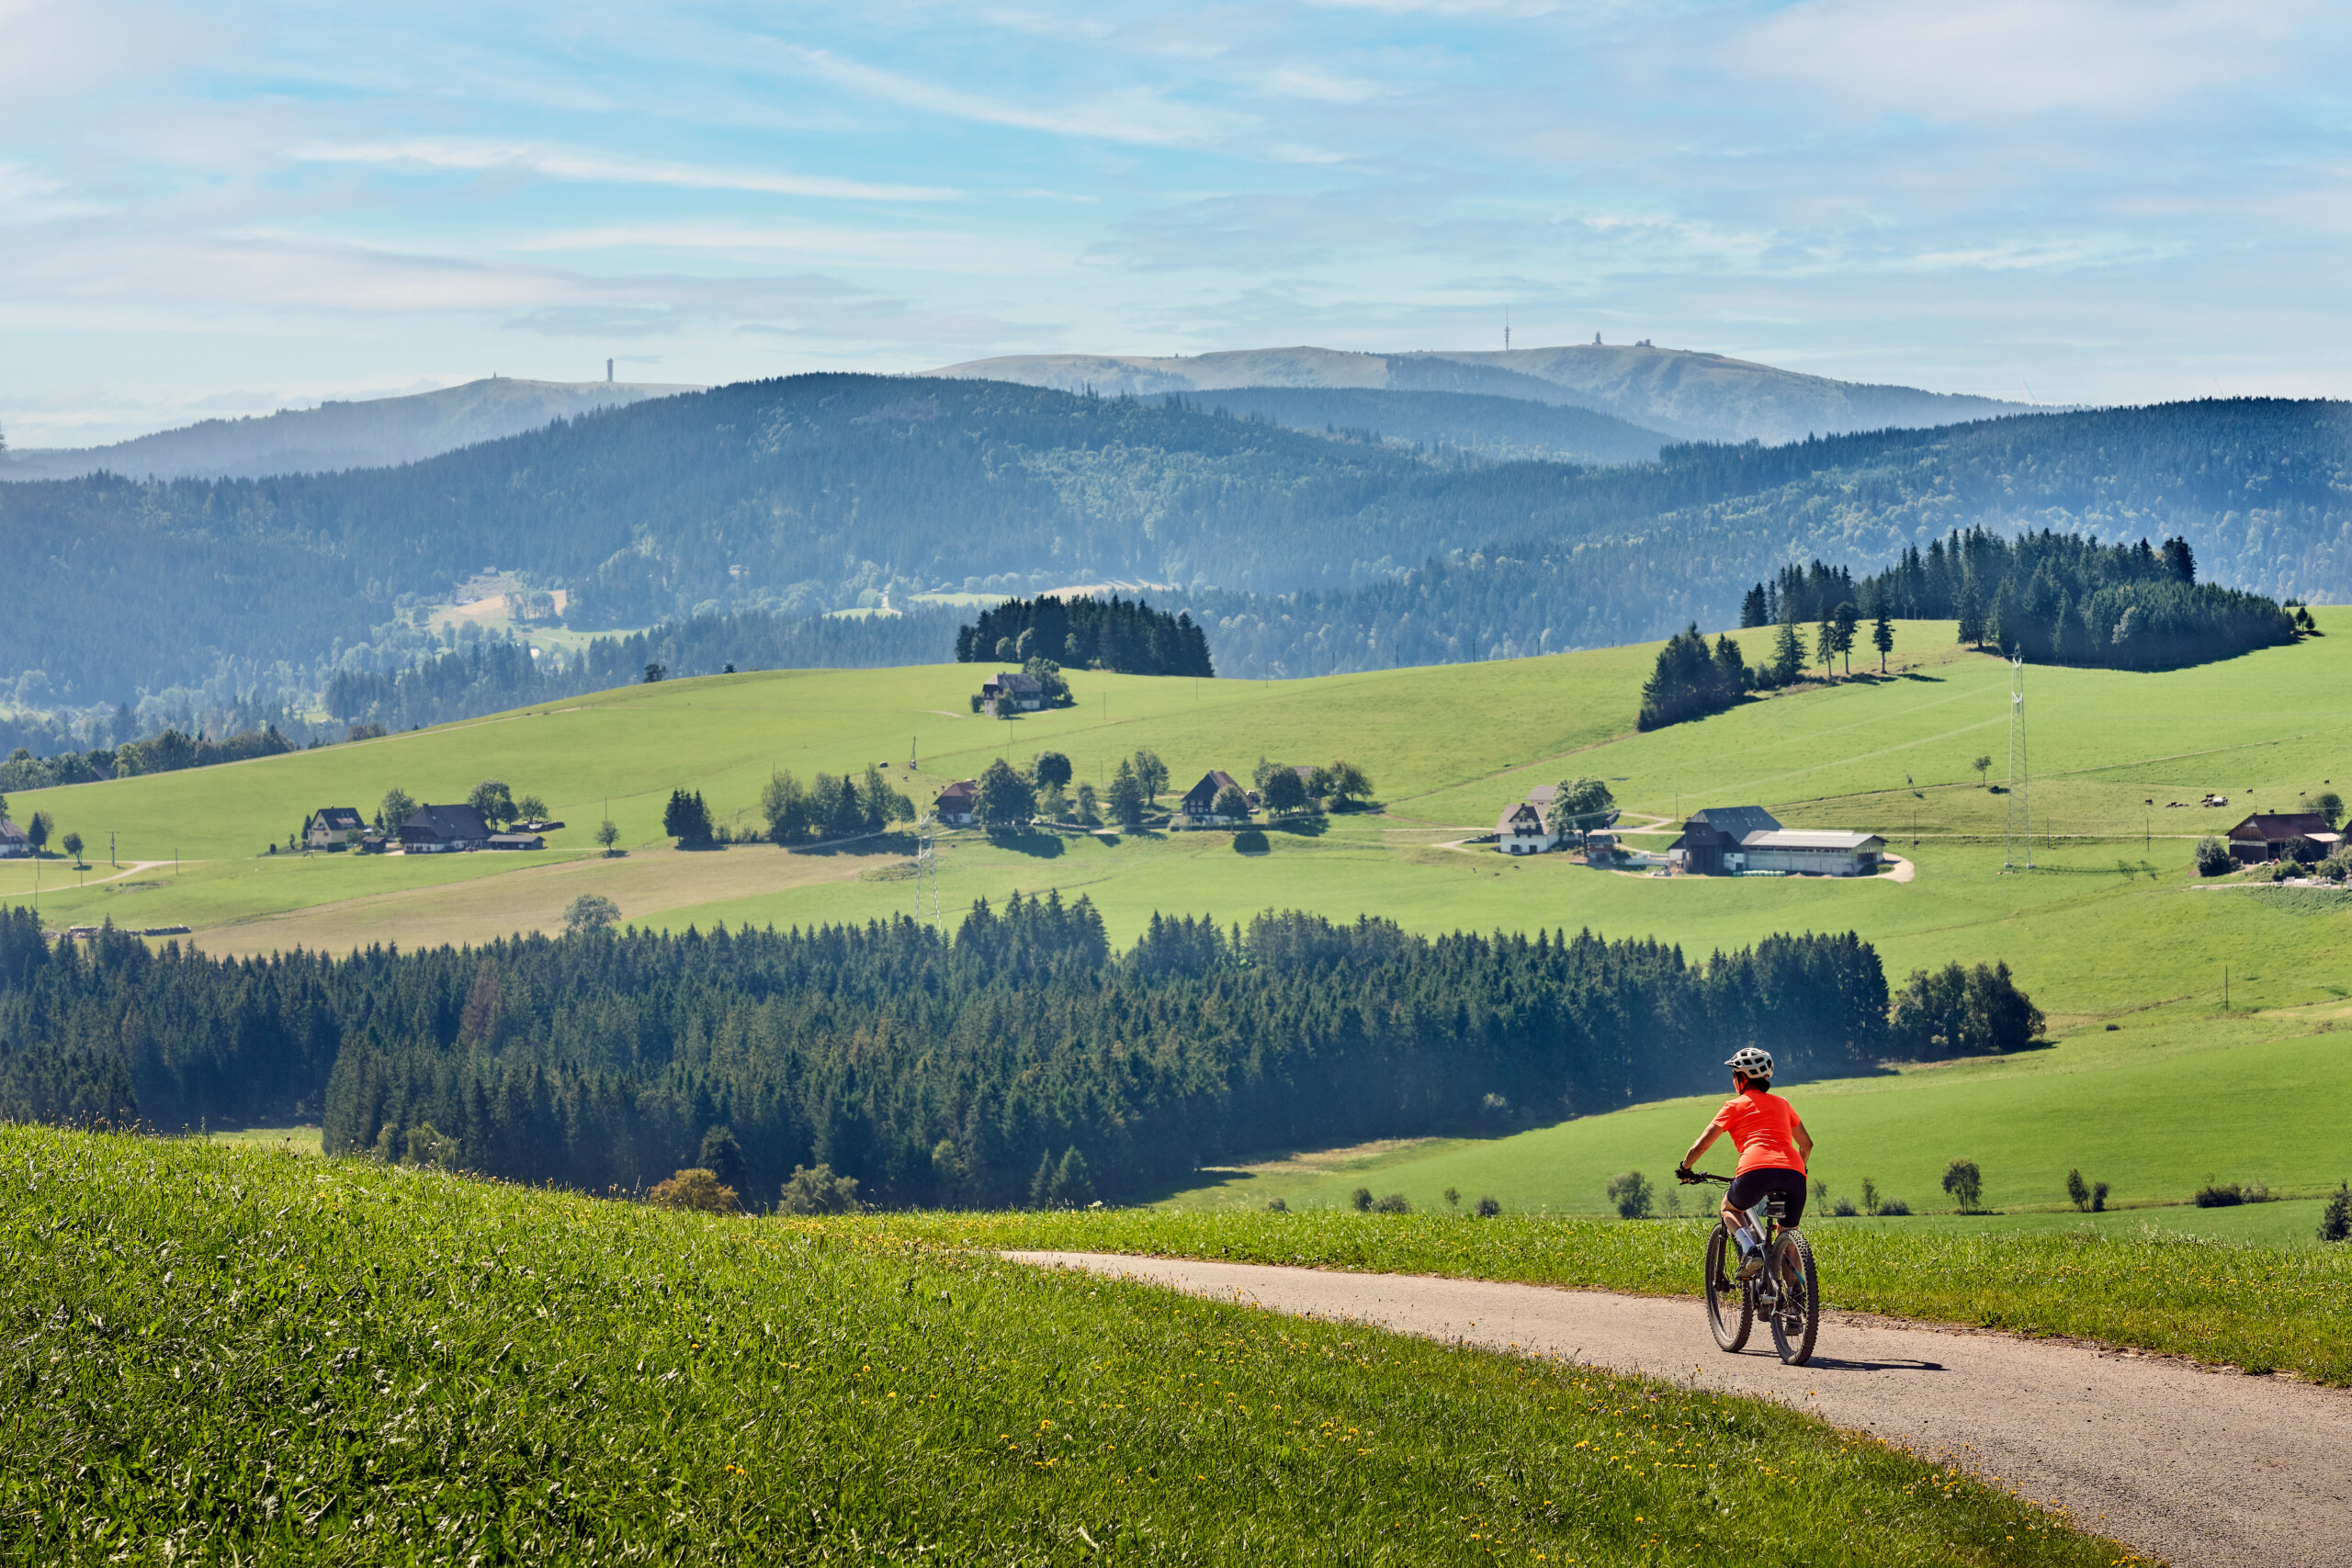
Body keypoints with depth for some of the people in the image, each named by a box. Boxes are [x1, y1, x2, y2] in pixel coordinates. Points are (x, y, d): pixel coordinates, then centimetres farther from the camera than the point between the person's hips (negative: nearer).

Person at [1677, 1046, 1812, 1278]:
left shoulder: (1735, 1106, 15)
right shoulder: (1781, 1103, 27)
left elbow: (1701, 1146, 13)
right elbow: (1806, 1144, 33)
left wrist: (1684, 1168, 31)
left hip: (1756, 1171, -3)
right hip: (1793, 1172, 3)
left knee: (1729, 1208, 26)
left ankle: (1750, 1249, -2)